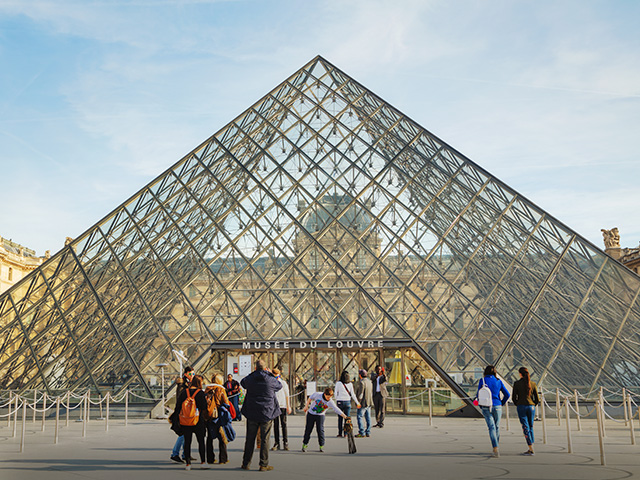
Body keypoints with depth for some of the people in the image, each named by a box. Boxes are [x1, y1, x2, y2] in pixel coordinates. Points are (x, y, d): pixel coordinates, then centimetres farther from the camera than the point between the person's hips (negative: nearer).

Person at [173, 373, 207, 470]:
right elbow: (204, 407, -14)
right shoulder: (200, 393, -10)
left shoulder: (184, 392, 2)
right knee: (201, 441, 11)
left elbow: (178, 406, 3)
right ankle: (202, 462, 14)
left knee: (187, 442, 9)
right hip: (198, 421, -3)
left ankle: (188, 463, 8)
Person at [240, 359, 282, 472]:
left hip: (252, 413, 2)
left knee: (250, 439, 11)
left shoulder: (250, 379, -3)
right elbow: (279, 386, 12)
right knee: (265, 439, 3)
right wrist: (270, 374, 20)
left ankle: (246, 463, 19)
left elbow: (243, 382, 20)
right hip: (267, 413, -2)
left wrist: (253, 373, 26)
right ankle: (263, 465, 5)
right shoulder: (270, 379, -9)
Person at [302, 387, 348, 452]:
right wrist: (306, 406, 0)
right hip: (311, 414, 0)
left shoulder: (330, 402, -19)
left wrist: (345, 416, -31)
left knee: (320, 430, -7)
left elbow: (337, 410, -22)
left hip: (320, 416, 0)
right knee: (308, 430, 4)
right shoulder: (318, 394, -19)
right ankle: (304, 445, 17)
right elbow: (311, 397, 0)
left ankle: (321, 446, 7)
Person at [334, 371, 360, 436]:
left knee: (340, 418, 5)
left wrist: (336, 400, 15)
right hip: (347, 402, 1)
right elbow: (353, 394, -1)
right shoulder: (350, 384, 0)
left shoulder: (338, 383, -5)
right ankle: (346, 433, 5)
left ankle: (340, 433, 5)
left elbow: (336, 393, 0)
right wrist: (357, 402, 4)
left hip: (340, 401, -1)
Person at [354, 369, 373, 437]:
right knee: (368, 418, 10)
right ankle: (368, 432, 13)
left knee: (359, 417, -3)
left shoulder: (361, 382, -16)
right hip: (369, 402, 9)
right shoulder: (369, 381, 11)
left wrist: (358, 402, -15)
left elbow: (360, 393, -19)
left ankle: (361, 433, -6)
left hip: (363, 403, -8)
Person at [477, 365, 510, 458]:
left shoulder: (482, 380, -1)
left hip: (486, 407, -2)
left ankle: (496, 449, -18)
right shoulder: (499, 381, 6)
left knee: (491, 427, -5)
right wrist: (501, 403, 14)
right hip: (497, 406, 2)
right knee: (497, 426, 19)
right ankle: (497, 443, 34)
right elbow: (507, 394, 4)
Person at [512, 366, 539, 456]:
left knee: (526, 428, 0)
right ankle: (531, 448, 16)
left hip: (521, 407, -3)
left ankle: (531, 450, -5)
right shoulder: (533, 384, 2)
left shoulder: (516, 383, -5)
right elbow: (537, 399, 3)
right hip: (531, 407, 3)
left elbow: (514, 398, -2)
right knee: (530, 427, 16)